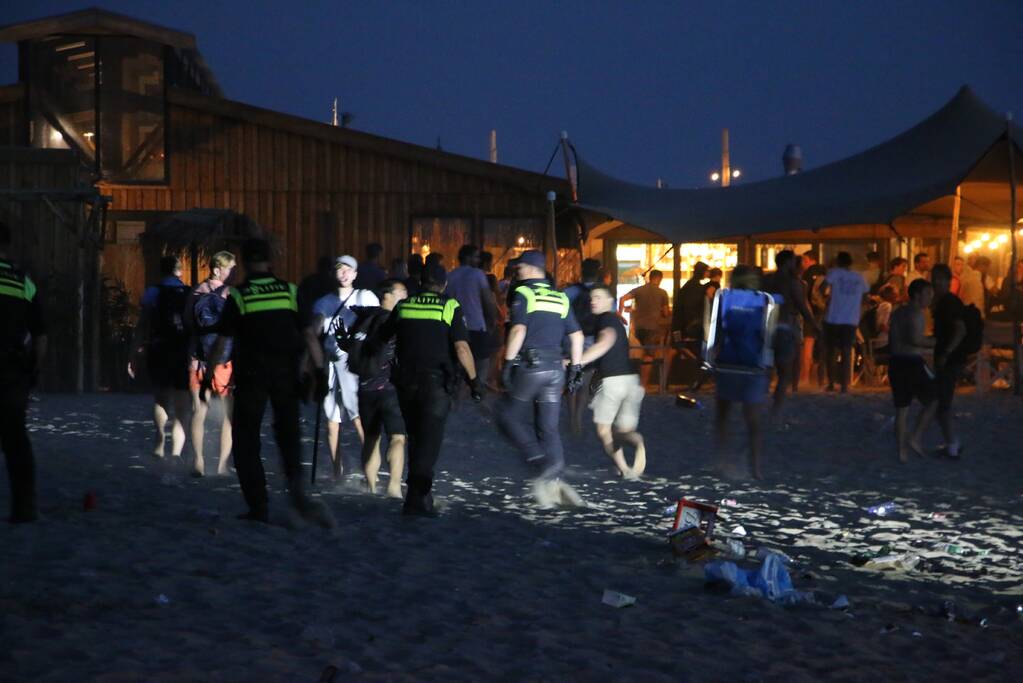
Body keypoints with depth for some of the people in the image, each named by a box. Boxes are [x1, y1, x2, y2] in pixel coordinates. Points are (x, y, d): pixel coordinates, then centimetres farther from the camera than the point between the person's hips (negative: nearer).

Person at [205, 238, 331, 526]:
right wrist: (320, 370, 6)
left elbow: (221, 342, -3)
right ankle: (296, 488, -10)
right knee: (288, 431, 17)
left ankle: (259, 508, 6)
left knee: (246, 441, 9)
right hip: (287, 374, 2)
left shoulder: (238, 296, -4)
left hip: (251, 374, -2)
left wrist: (208, 377, 5)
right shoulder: (290, 291, 2)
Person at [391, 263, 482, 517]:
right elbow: (462, 348, -11)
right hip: (436, 382, -4)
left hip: (406, 382, 4)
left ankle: (420, 494, 25)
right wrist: (474, 379, -3)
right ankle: (416, 499, -13)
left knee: (416, 439, 18)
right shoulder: (450, 307, -3)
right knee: (429, 441, -4)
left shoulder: (403, 307, 8)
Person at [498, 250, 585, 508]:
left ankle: (541, 462, -9)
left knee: (511, 416, 9)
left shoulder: (523, 294, -3)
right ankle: (553, 482, 1)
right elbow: (577, 335, 13)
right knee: (549, 427, 7)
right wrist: (576, 368, 17)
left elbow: (518, 330, -16)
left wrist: (507, 363, -13)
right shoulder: (560, 298, 15)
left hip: (530, 365, -5)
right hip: (555, 368, 5)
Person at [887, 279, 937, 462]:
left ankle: (902, 451, 10)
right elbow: (915, 339, -26)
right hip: (913, 362, -8)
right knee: (932, 400, 8)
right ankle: (915, 438, 0)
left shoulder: (897, 313, 15)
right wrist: (936, 342, -13)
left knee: (901, 408, 11)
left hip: (895, 362, 8)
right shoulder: (916, 314, -11)